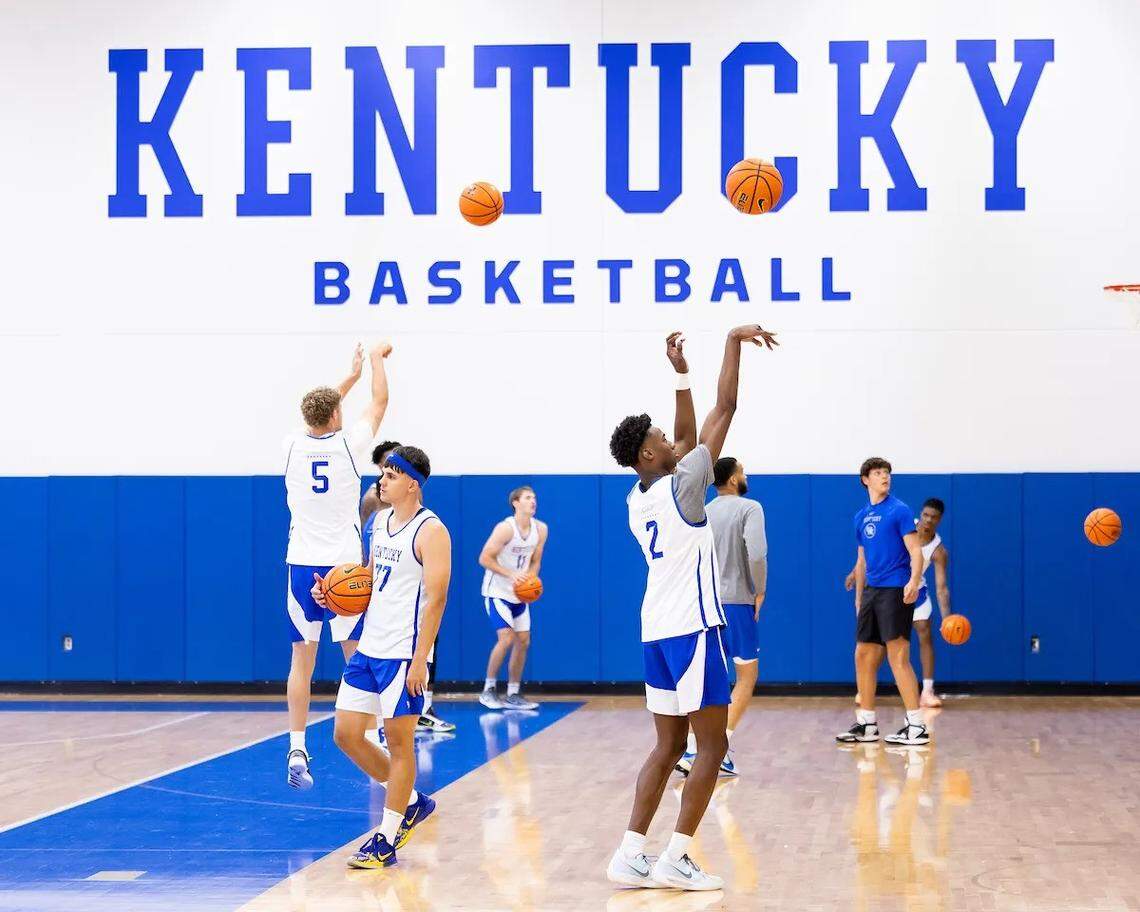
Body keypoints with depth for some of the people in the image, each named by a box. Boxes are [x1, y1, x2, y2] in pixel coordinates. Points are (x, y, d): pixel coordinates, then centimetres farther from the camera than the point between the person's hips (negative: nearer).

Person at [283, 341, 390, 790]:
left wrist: (351, 375, 35)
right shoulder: (348, 444, -6)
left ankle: (297, 751, -6)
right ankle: (372, 740, 14)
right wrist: (377, 360, 28)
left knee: (302, 659, 1)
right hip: (344, 567, -2)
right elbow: (380, 403, 11)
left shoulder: (293, 445, 1)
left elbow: (319, 413, 24)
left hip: (302, 567, 2)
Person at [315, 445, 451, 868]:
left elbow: (436, 598, -16)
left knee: (399, 742, 0)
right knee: (346, 734, 8)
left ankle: (386, 841, 8)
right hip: (368, 647, 9)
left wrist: (419, 660, -21)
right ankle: (412, 802, 25)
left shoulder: (430, 531, -12)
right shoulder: (380, 521, 13)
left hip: (402, 654, -9)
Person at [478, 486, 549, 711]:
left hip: (519, 594, 7)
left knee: (523, 641, 4)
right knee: (506, 638, -17)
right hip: (497, 592, -7)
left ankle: (513, 695, 14)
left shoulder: (540, 529, -1)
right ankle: (488, 690, -3)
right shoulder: (505, 528, -20)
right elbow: (484, 559, -20)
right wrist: (511, 574, -28)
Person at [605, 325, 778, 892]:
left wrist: (681, 372, 19)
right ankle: (675, 860, -4)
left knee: (668, 746, 11)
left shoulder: (639, 498, 10)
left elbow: (687, 437, 23)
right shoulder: (681, 488, -12)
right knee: (712, 745, -1)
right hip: (692, 629, -8)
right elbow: (725, 408, -11)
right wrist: (734, 341, -5)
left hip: (657, 631, 8)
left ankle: (630, 856, 4)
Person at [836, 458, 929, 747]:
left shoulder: (899, 511, -4)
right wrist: (858, 597, 21)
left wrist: (914, 581, -27)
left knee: (898, 657, -10)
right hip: (871, 591, 7)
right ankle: (867, 723, 18)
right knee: (863, 656, 8)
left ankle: (916, 727, -8)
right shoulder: (861, 517, 16)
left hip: (895, 591, -7)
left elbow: (915, 552, -11)